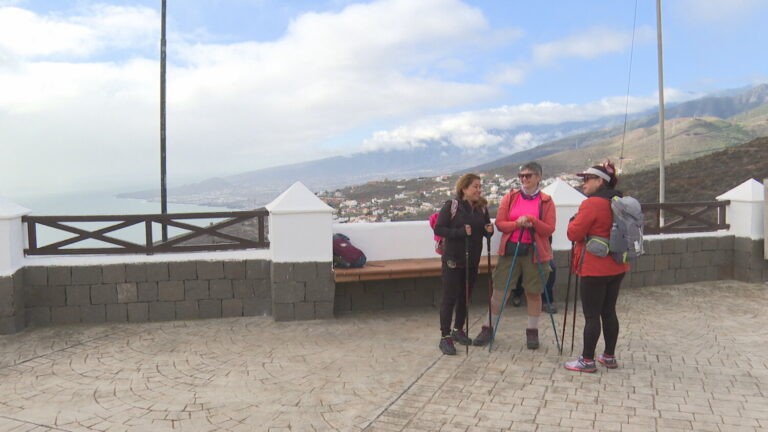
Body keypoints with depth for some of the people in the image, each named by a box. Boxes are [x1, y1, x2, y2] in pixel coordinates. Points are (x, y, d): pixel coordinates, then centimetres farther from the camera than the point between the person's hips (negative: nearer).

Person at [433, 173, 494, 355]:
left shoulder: (482, 208, 5)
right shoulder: (451, 206, -10)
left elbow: (485, 232, 14)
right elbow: (438, 229, -14)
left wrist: (489, 230, -9)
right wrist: (460, 232, -25)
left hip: (472, 260, 6)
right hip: (453, 259, -5)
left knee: (465, 297, 14)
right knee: (450, 298, -2)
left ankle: (458, 330, 31)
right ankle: (445, 337, 5)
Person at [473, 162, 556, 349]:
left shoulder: (546, 201, 0)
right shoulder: (510, 198, 4)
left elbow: (549, 229, -6)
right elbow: (499, 223, -1)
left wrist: (532, 221, -22)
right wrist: (517, 223, -18)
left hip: (535, 252, -1)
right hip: (510, 249, 1)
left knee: (533, 292, 9)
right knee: (498, 290, 4)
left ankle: (532, 331, 25)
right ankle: (489, 328, 18)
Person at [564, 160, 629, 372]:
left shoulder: (592, 203, -17)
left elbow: (573, 233, -17)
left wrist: (574, 221, 2)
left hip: (595, 268, -8)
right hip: (617, 267, 8)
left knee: (591, 315, -1)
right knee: (609, 312, 16)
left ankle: (587, 360, 6)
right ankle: (609, 356, 24)